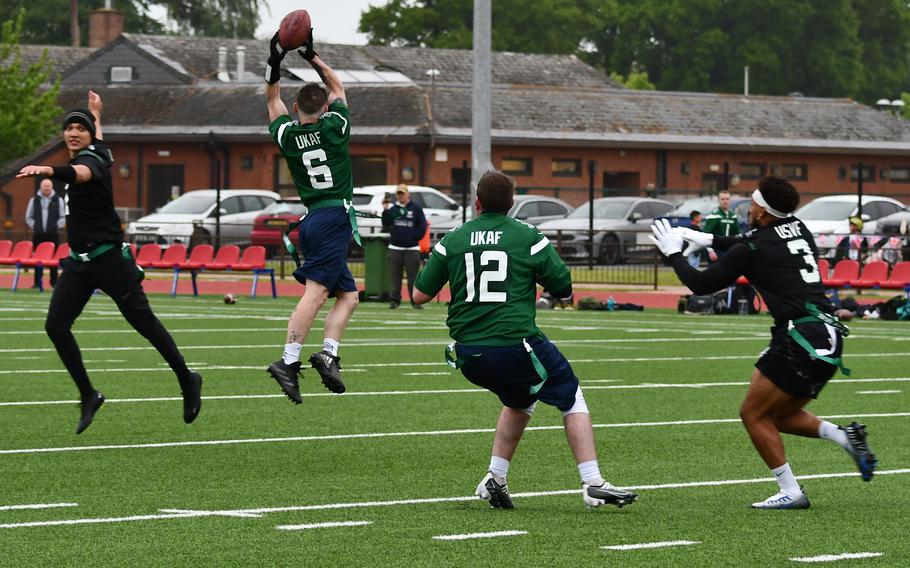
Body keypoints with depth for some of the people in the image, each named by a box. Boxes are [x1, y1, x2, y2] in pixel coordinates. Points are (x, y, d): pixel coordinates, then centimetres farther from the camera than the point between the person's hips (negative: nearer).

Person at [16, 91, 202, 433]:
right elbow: (98, 138, 35)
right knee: (56, 326, -4)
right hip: (80, 263, 9)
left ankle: (187, 381, 19)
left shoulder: (92, 160, -16)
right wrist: (95, 112, 56)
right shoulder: (95, 152, 9)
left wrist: (47, 170, -63)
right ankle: (88, 395, 3)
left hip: (109, 260, -9)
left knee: (145, 324, 1)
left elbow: (81, 173, -43)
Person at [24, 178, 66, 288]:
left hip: (53, 234, -1)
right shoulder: (34, 200, 8)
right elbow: (29, 217, 13)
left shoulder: (58, 200, 5)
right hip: (38, 234, 1)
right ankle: (37, 282, 6)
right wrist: (34, 226, 3)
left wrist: (57, 226, -4)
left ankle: (54, 282, 1)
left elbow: (63, 217, 6)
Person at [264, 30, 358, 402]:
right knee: (315, 292, -15)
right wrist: (312, 57, 22)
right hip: (335, 216, -6)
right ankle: (289, 361, -25)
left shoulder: (286, 135, 9)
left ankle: (329, 353, -6)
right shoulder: (334, 127, 0)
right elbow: (337, 87, 19)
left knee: (348, 296, 11)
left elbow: (273, 100, 29)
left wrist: (274, 65, 22)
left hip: (312, 220, 6)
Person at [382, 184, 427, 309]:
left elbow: (423, 226, 2)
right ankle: (394, 300, 6)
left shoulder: (416, 208, 3)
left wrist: (415, 237, -6)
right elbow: (386, 224, 4)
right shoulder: (392, 208, 11)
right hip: (395, 247, 3)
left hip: (412, 248, -3)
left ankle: (416, 301, 0)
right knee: (395, 276, 2)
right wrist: (386, 211, -9)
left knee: (413, 275, -3)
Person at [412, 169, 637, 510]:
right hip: (516, 345, -4)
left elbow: (420, 296, 7)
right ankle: (592, 484, 3)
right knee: (572, 399, 12)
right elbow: (565, 291, 3)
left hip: (468, 355, 4)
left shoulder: (453, 240, 5)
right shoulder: (528, 238, -1)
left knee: (520, 401, 29)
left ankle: (496, 479, 20)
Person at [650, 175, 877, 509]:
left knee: (753, 413, 3)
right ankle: (844, 436, 1)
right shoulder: (798, 230, 14)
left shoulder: (751, 250, -7)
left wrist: (673, 253, 17)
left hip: (799, 339, -8)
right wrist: (709, 240, 36)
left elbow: (700, 284, 3)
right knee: (780, 415, 20)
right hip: (829, 338, 8)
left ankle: (790, 492, -1)